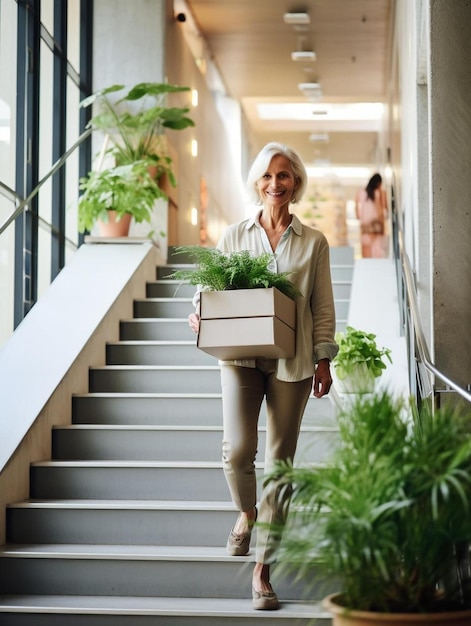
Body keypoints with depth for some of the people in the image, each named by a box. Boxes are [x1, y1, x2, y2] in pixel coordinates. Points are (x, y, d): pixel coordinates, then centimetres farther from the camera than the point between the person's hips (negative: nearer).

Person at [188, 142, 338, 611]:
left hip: (292, 361, 0)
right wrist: (199, 315, -9)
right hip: (241, 356, 0)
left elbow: (323, 307, 6)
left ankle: (262, 569, 11)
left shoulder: (313, 242, 7)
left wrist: (323, 359, -1)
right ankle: (246, 513, 20)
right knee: (237, 449, -16)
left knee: (279, 461, 2)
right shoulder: (235, 235, 8)